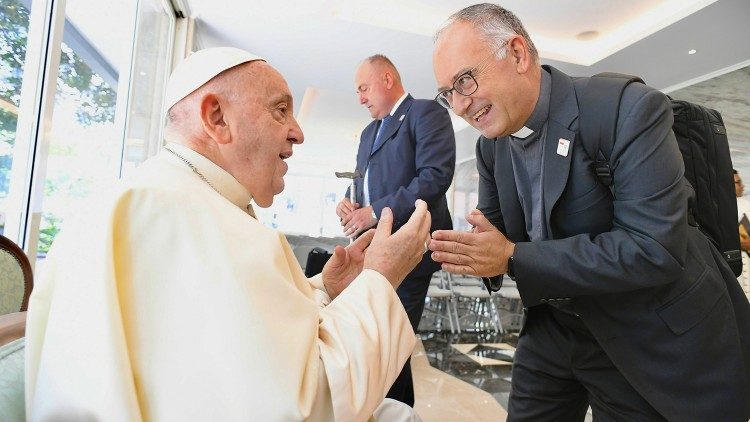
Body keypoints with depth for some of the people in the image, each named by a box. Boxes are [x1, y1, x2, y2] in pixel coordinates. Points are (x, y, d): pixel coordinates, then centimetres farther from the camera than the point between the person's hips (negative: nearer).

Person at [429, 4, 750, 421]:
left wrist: (512, 257, -31)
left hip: (655, 339, -4)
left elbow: (654, 249, -29)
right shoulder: (491, 144, -2)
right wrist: (462, 248, -20)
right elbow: (495, 230, 2)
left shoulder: (629, 110, -23)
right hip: (555, 328, 5)